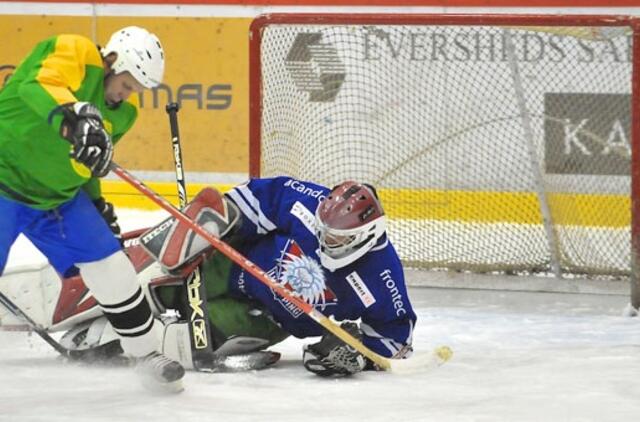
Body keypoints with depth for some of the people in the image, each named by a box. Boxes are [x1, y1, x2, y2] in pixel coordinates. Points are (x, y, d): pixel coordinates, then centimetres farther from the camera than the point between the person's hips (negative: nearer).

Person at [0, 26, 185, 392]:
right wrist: (74, 117, -58)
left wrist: (97, 206, 21)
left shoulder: (122, 112, 6)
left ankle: (148, 352, 20)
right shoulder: (72, 54, -19)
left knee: (109, 263, 6)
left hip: (58, 194, 8)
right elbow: (39, 85, -42)